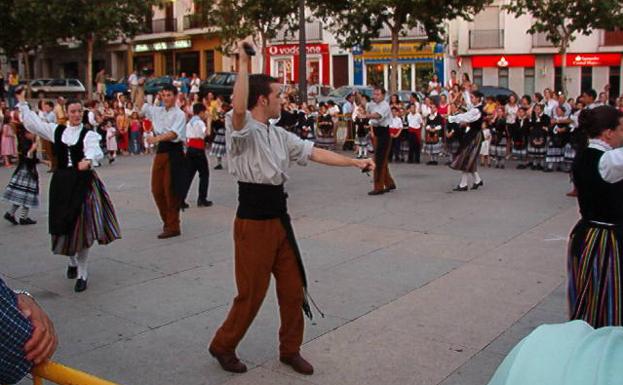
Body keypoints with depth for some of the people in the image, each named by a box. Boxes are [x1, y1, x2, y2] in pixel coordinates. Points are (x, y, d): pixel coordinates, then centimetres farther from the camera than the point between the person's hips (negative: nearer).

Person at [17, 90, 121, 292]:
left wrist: (88, 160, -47)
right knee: (63, 225, 9)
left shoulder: (88, 134, -6)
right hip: (61, 182, 4)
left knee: (82, 227, -3)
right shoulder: (57, 130, 8)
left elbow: (95, 150, -25)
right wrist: (22, 102, 17)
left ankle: (82, 274, 8)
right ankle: (72, 261, 37)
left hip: (83, 182, -3)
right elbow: (32, 123, 15)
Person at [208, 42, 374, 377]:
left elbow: (313, 152, 11)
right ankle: (223, 346, 27)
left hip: (279, 219, 8)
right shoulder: (243, 130, -14)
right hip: (253, 222, -8)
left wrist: (354, 162, 7)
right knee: (251, 294, 4)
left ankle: (290, 349, 31)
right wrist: (243, 63, -32)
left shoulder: (278, 134, 10)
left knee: (293, 288, 14)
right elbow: (238, 107, -37)